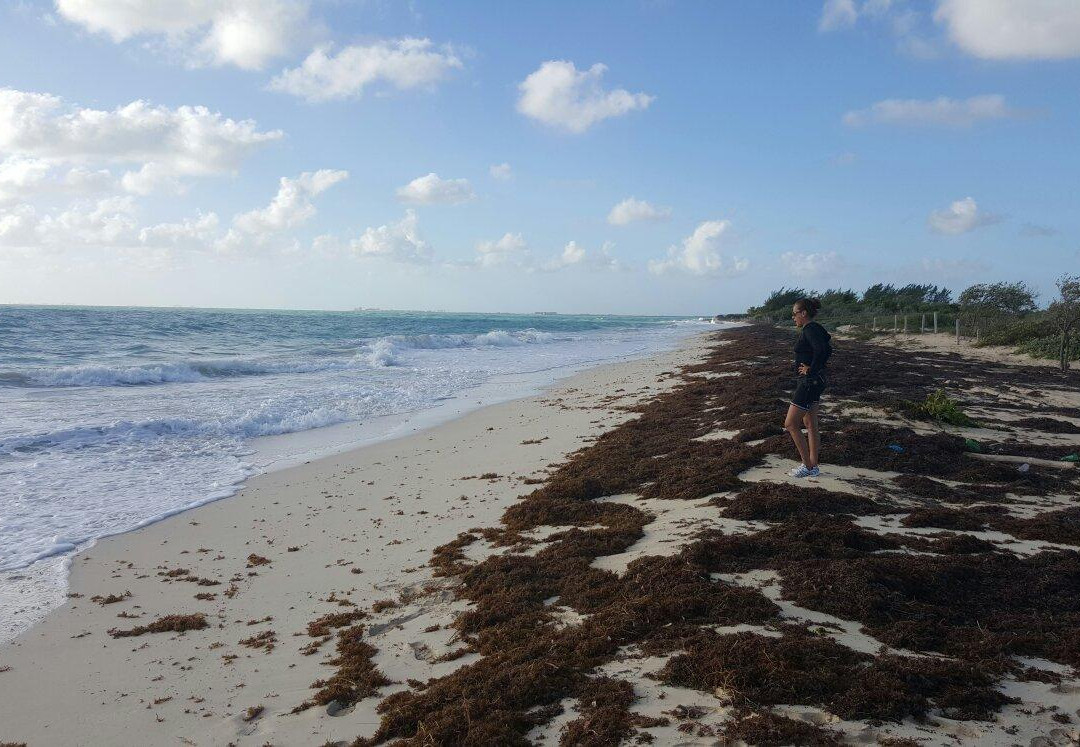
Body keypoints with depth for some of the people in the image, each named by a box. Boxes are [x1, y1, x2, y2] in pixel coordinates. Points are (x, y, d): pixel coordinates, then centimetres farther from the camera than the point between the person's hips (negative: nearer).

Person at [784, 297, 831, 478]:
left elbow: (821, 351, -34)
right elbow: (828, 350, 24)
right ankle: (813, 467, 20)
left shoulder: (810, 329, -17)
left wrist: (811, 370, -21)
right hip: (812, 382, 11)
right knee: (810, 425, 14)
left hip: (809, 382, -10)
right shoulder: (813, 329, 13)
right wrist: (816, 368, 14)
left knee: (790, 424, -6)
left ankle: (808, 466, -1)